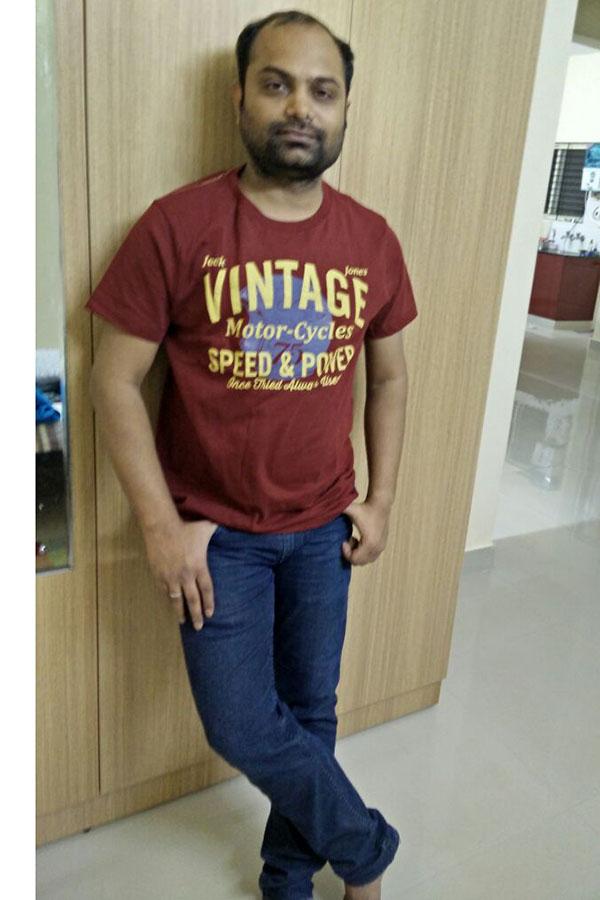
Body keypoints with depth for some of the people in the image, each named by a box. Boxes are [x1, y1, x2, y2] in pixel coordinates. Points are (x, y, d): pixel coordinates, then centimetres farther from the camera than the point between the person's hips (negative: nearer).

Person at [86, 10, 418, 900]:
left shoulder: (373, 240, -2)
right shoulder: (177, 226, -13)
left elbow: (389, 376, 9)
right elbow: (115, 380, -10)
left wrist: (380, 501, 5)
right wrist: (162, 526, -13)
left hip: (323, 529, 3)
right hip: (216, 533, -2)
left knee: (310, 714, 16)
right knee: (246, 730, 3)